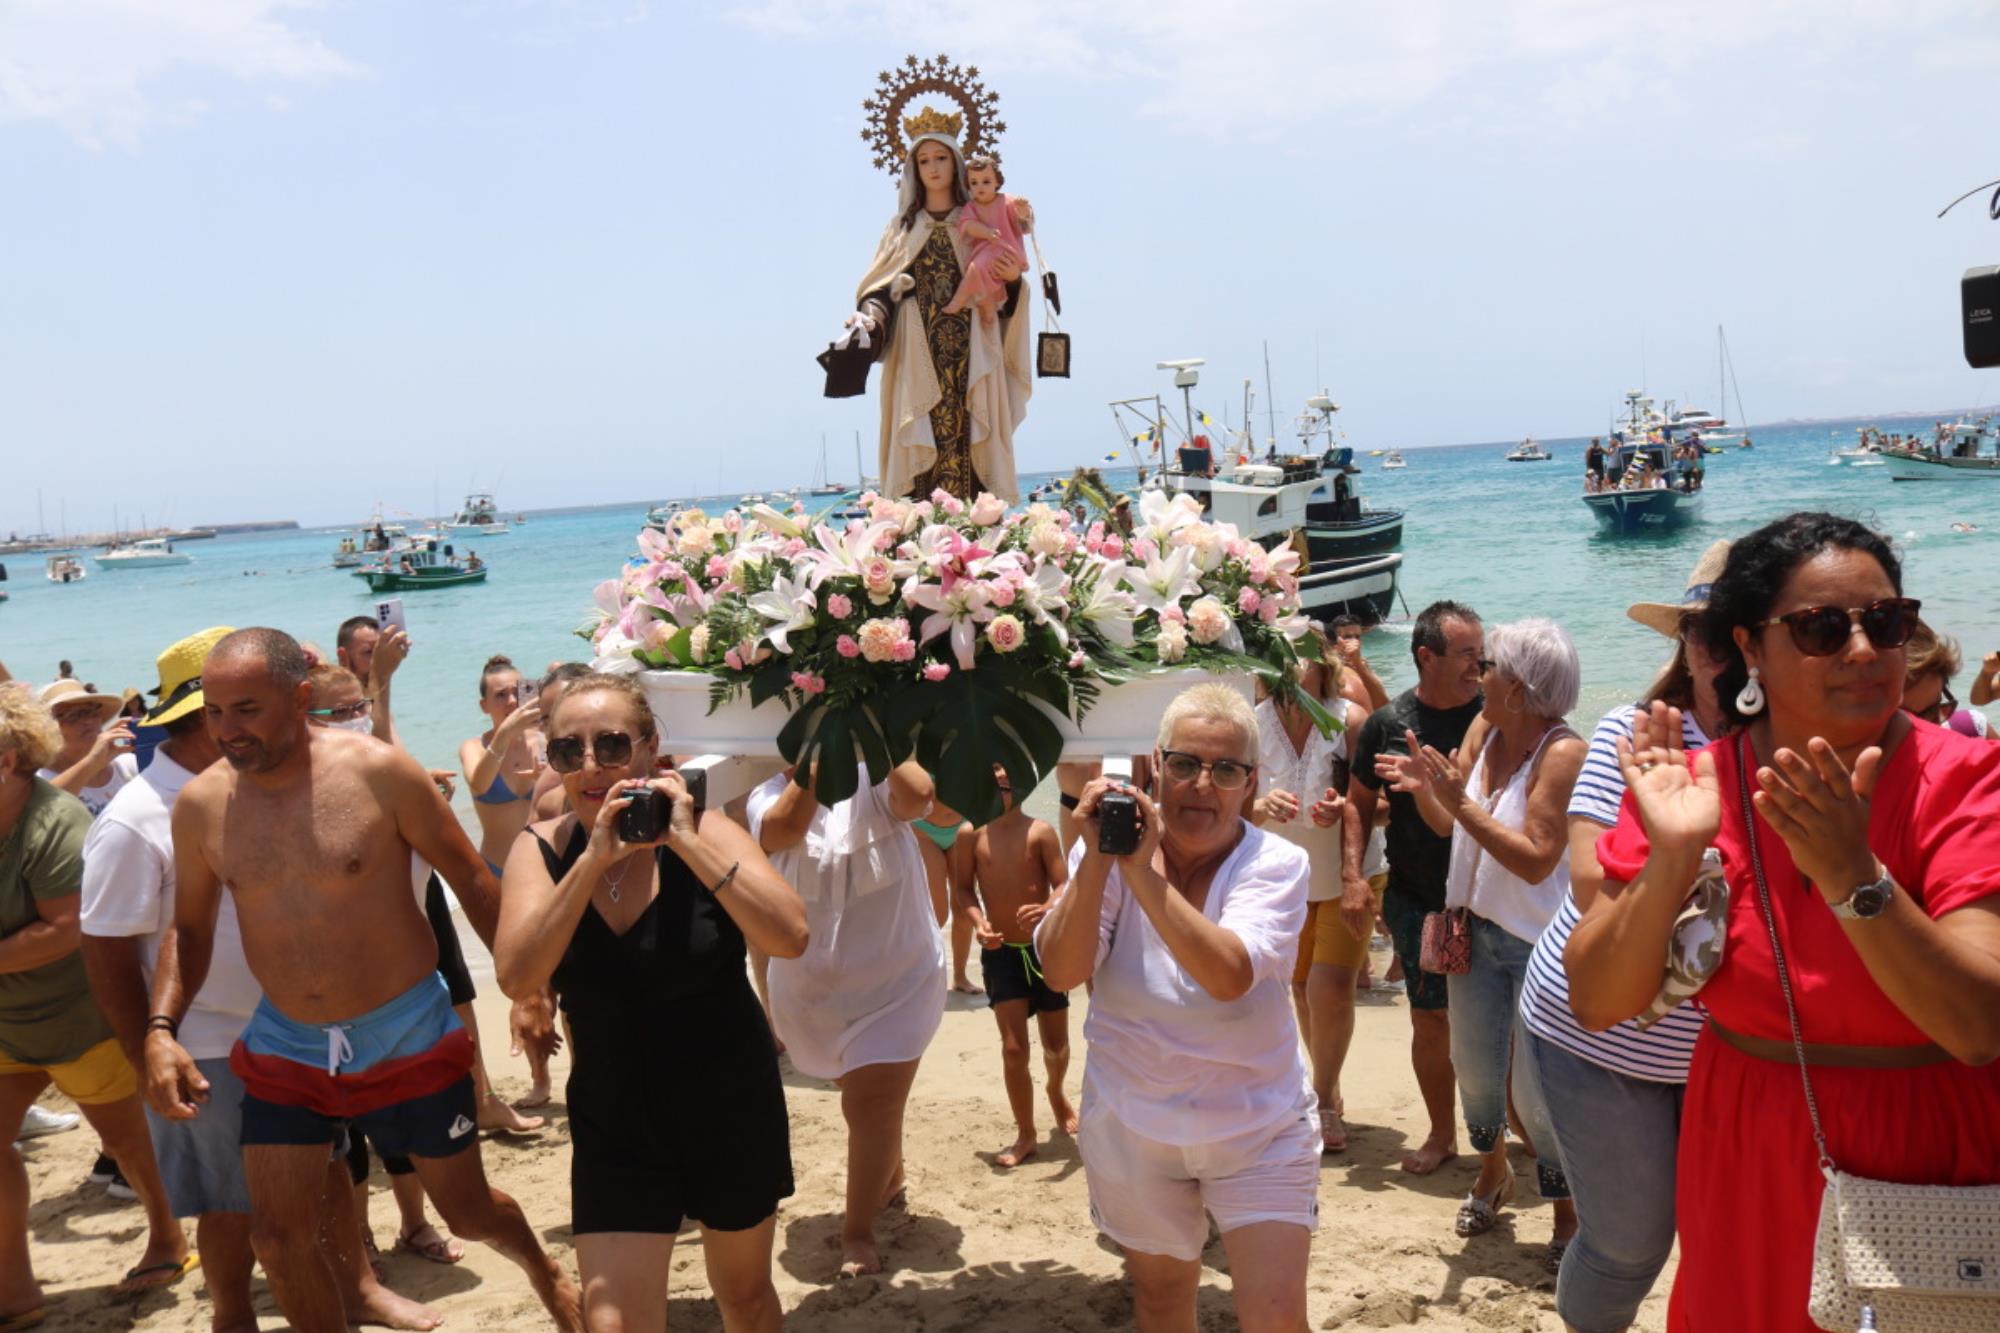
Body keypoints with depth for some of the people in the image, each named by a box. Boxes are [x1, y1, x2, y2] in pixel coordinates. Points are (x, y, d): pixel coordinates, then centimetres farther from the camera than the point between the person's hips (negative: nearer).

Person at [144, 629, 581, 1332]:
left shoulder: (379, 772, -16)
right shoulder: (200, 804, -4)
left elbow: (471, 878, -8)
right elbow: (190, 928, 9)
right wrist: (161, 1030, -5)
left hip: (409, 1037, -3)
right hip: (285, 1048, 3)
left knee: (468, 1213, 11)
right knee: (278, 1237, 2)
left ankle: (541, 1266, 45)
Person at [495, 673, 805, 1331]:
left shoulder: (701, 832, -12)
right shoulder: (542, 849, -7)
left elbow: (790, 938, -26)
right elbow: (516, 976, -22)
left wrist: (686, 841, -29)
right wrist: (594, 858, -29)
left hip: (730, 1109, 0)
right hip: (612, 1122, 1)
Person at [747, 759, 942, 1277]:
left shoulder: (875, 785, -11)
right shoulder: (769, 797, -7)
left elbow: (918, 794, -34)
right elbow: (784, 830, -30)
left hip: (896, 982, -3)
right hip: (812, 991, 3)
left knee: (871, 1108, -7)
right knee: (869, 1102, 24)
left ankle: (858, 1232, 11)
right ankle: (889, 1179, 50)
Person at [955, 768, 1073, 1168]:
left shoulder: (1040, 832, -7)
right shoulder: (974, 835, -1)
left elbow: (1063, 885, -11)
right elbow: (964, 889, 4)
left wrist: (1046, 910, -32)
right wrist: (978, 923, -14)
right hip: (1001, 952, 1)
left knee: (1056, 1045, 12)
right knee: (1013, 1049, -4)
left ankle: (1056, 1092, 47)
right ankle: (1026, 1135, 13)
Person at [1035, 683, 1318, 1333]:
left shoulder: (1276, 864, -14)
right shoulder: (1112, 842, -8)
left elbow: (1229, 976, -31)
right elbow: (1061, 972, -18)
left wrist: (1142, 871, -34)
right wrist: (1098, 858, -28)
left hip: (1256, 1128, -2)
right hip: (1132, 1126, 2)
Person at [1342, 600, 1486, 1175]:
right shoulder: (1388, 723, -3)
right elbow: (1359, 804, 4)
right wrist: (1352, 876, -5)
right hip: (1417, 898, 0)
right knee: (1430, 1018, 8)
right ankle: (1442, 1133, 27)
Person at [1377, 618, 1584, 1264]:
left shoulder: (1563, 752, -21)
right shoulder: (1483, 728, 0)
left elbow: (1536, 861, -25)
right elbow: (1446, 823, 4)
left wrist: (1461, 802, -27)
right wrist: (1424, 788, -16)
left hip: (1541, 941, -7)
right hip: (1477, 927, 7)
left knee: (1536, 1090, 1)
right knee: (1474, 1066, 19)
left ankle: (1568, 1215, 23)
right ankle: (1493, 1170, 45)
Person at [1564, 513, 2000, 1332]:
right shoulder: (1693, 786, -7)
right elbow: (1596, 1003, -12)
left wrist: (1851, 875, -35)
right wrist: (1671, 858, -26)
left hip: (1931, 1172, -2)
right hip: (1747, 1177, 2)